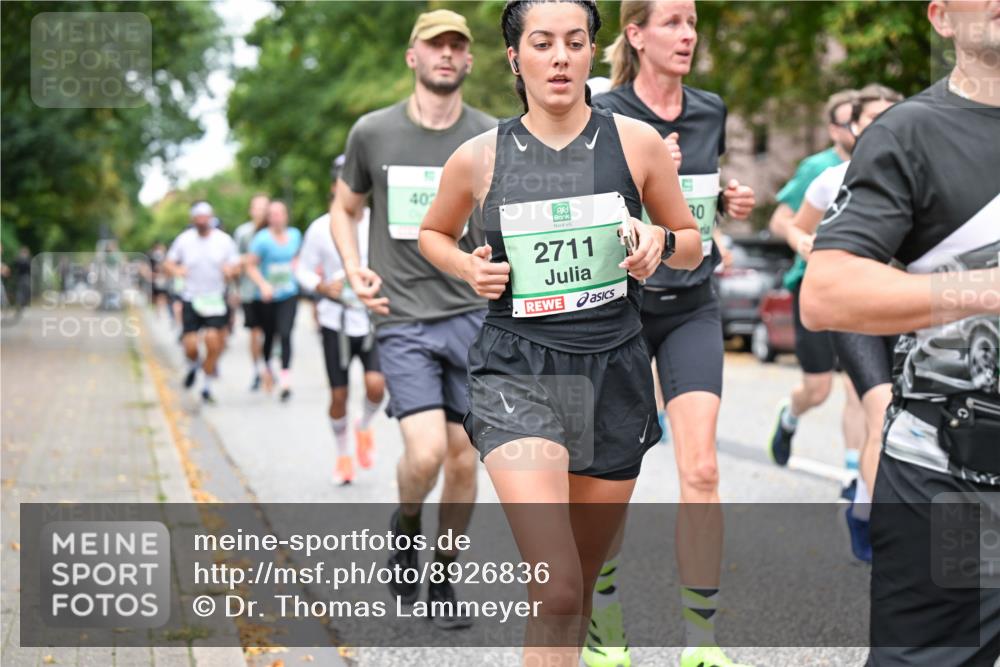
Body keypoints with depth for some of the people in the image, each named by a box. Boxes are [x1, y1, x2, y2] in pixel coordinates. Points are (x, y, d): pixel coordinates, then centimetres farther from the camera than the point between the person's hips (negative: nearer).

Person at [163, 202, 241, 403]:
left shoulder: (224, 240, 0)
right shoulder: (184, 239, 1)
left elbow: (236, 266, 5)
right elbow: (168, 263, 7)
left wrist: (230, 269, -19)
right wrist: (177, 270, -16)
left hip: (215, 300, 0)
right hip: (190, 299, 0)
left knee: (213, 343, -11)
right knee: (190, 347, -6)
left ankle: (206, 387, 6)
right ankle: (193, 366, 31)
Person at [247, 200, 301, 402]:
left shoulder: (295, 235, 3)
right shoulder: (262, 239, -11)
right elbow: (251, 266, -9)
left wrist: (294, 269, 4)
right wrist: (263, 285, -22)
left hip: (289, 295, 1)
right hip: (268, 296, -1)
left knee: (285, 334, -13)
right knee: (269, 336, 12)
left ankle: (286, 381, -16)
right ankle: (266, 366, 42)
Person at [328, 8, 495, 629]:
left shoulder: (492, 138, 1)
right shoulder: (373, 132, 0)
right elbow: (345, 209, 14)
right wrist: (355, 268, -3)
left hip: (472, 315, 2)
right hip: (403, 320, -2)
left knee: (464, 459, 5)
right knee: (426, 454, -16)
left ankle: (444, 581, 24)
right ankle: (406, 524, 18)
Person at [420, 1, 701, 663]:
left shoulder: (637, 142, 2)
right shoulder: (480, 158, 1)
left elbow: (693, 244, 14)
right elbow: (433, 234, 20)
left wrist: (660, 242, -9)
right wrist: (470, 268, -1)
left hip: (614, 371, 3)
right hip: (518, 372, -2)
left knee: (583, 585, 14)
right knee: (557, 590, -19)